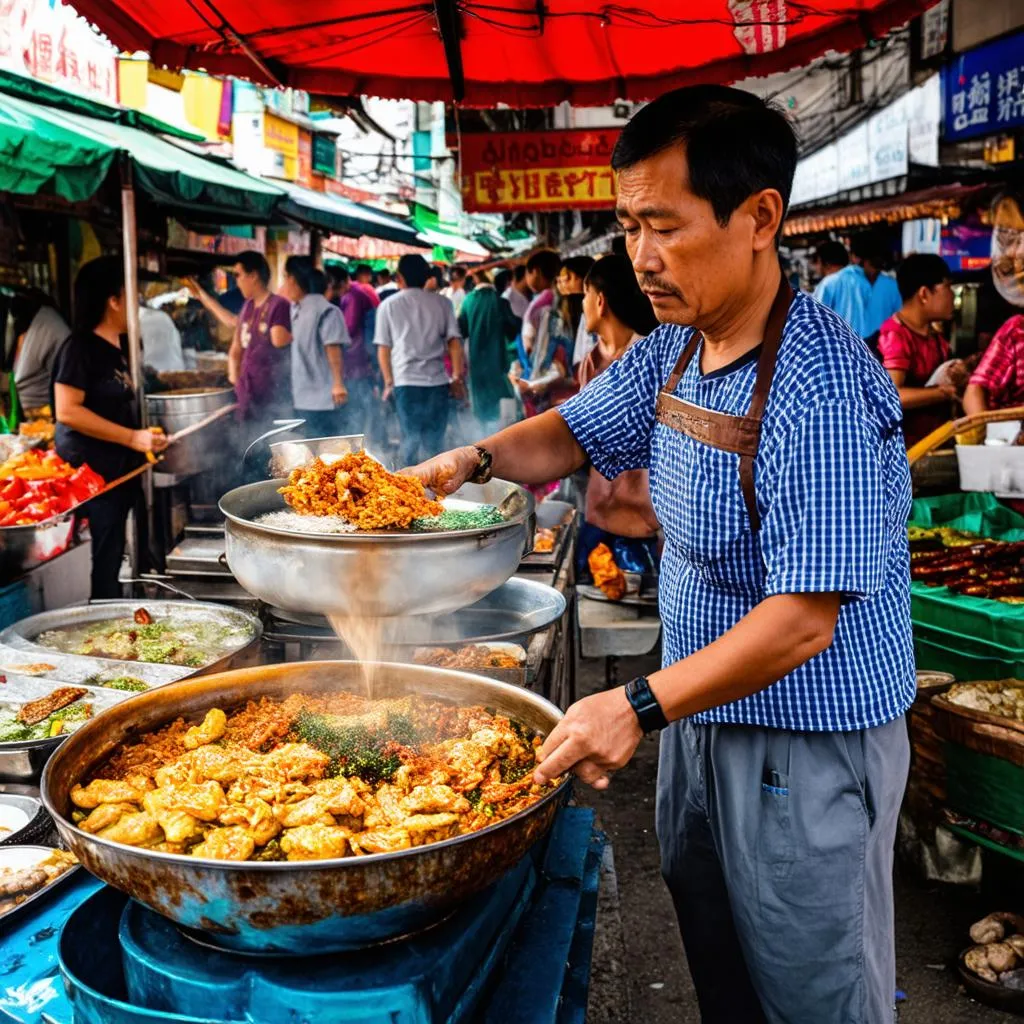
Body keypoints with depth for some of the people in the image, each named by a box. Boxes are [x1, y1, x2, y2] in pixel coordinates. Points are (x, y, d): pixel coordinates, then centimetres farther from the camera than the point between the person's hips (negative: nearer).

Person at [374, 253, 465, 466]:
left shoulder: (388, 305, 8)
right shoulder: (442, 303, 9)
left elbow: (383, 348, 7)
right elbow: (454, 341, 4)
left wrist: (388, 382, 15)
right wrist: (457, 377, 9)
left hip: (406, 380, -1)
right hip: (437, 380, 1)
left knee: (411, 439, 3)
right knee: (433, 440, 7)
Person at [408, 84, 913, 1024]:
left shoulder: (821, 388, -28)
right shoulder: (672, 351, -1)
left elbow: (804, 620, -30)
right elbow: (572, 434, 13)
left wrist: (643, 705, -30)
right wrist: (477, 458, -6)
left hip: (810, 743, -8)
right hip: (702, 712, 8)